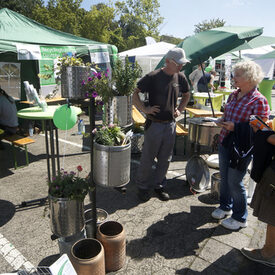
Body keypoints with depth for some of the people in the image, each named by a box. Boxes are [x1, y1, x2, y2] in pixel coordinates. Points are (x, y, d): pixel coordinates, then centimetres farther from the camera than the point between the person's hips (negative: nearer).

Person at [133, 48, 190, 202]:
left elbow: (187, 95, 22)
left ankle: (159, 186, 31)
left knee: (165, 159, 13)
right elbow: (135, 94, -5)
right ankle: (143, 187, 25)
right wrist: (145, 109, -15)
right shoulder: (153, 77, -11)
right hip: (154, 124, -5)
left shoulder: (180, 77, 4)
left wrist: (180, 109, 9)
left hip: (171, 124, 5)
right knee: (148, 158, 6)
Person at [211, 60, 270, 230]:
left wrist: (235, 127, -21)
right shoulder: (234, 95, 7)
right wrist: (222, 121, 0)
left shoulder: (259, 101, -16)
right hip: (225, 143, 7)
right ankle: (225, 207, 41)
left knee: (235, 182, 3)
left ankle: (240, 218, 24)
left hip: (241, 148, -7)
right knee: (224, 177, 18)